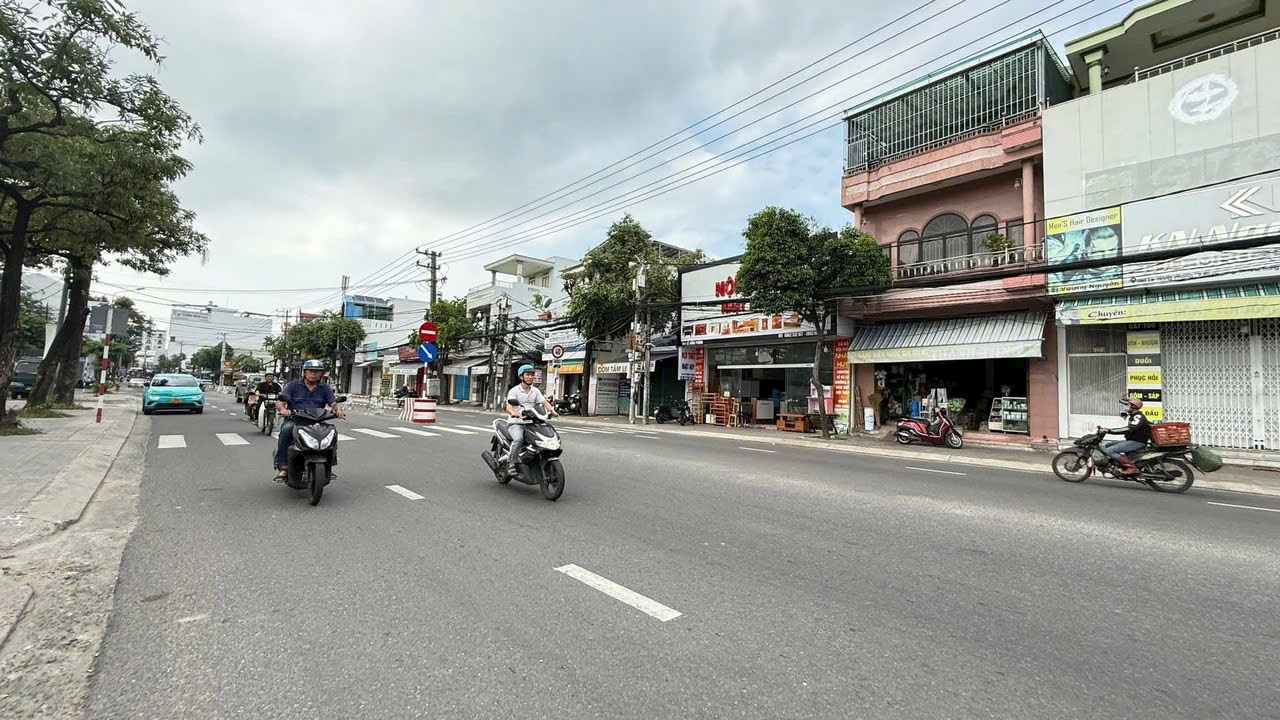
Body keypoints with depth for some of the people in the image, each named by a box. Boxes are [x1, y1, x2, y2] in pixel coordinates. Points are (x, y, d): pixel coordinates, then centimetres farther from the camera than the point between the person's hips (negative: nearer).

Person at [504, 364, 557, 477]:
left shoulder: (535, 391, 15)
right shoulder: (514, 391, -1)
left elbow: (544, 402, 3)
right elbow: (508, 407, -14)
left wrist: (552, 410, -19)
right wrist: (515, 414, -37)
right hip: (516, 423, -5)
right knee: (518, 438, -34)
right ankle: (510, 464, -19)